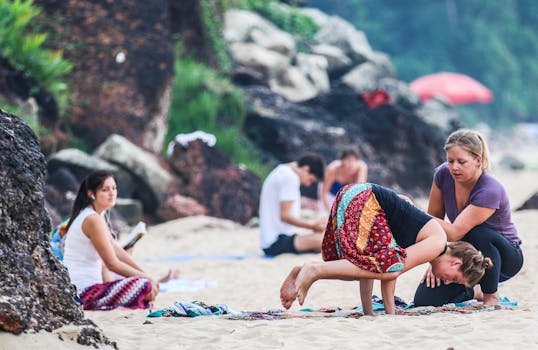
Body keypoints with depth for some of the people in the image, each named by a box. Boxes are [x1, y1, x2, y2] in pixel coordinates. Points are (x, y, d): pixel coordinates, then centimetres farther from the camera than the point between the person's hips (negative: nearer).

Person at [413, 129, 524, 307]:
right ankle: (473, 290, 15)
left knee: (477, 234, -40)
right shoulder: (443, 174, -13)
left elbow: (454, 233, -35)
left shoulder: (490, 191, -31)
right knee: (424, 300, -17)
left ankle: (491, 296, -15)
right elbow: (434, 218, -4)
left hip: (505, 256, -5)